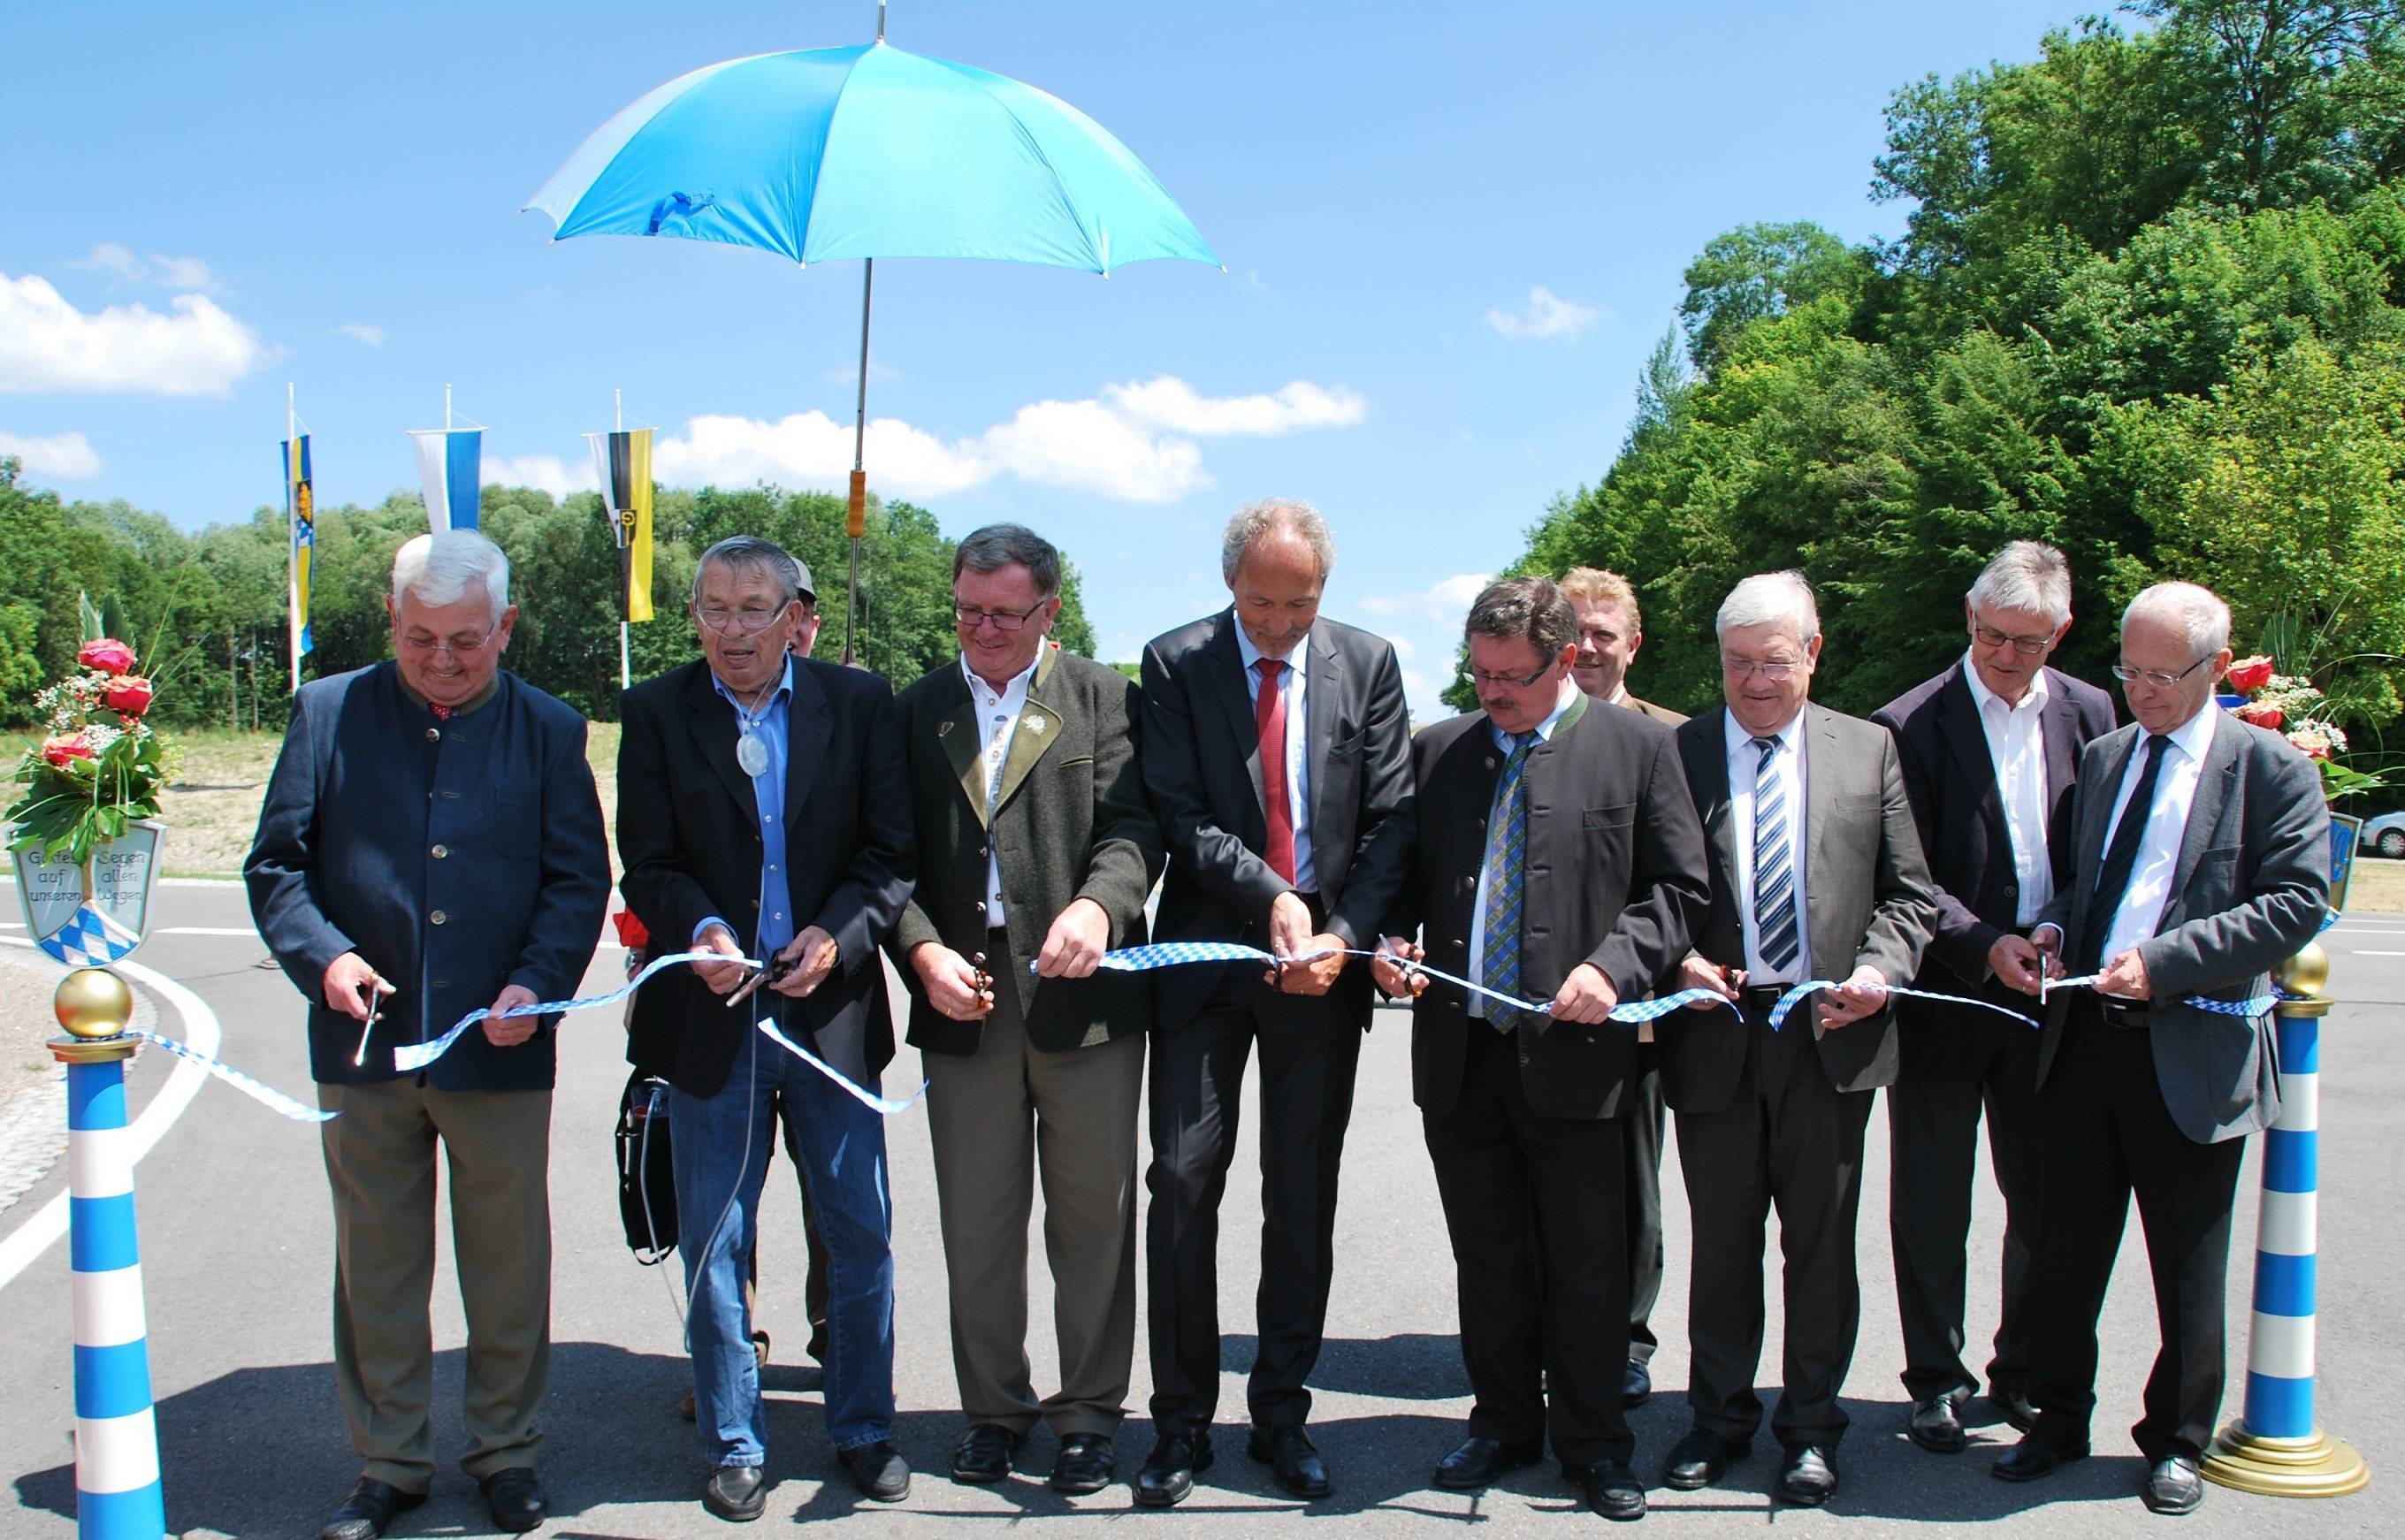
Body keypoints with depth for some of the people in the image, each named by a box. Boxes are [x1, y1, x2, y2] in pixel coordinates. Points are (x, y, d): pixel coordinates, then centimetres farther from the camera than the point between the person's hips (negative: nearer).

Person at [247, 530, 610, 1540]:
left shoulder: (548, 731, 3)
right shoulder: (328, 713, 3)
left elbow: (580, 879, 2)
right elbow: (275, 864, 3)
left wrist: (537, 983, -14)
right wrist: (321, 955, -15)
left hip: (500, 1048, 0)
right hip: (365, 1043, 1)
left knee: (508, 1267, 10)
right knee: (376, 1267, 11)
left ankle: (506, 1448, 28)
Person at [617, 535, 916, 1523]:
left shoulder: (857, 703, 2)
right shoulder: (655, 713, 1)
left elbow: (891, 849, 1)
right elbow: (646, 866, -1)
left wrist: (838, 934, -15)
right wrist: (700, 933, -20)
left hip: (832, 1006, 1)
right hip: (713, 1014, 0)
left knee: (862, 1232, 9)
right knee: (715, 1242, 8)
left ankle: (863, 1430, 27)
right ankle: (733, 1447, 24)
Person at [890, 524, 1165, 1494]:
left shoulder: (1103, 698, 4)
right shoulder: (916, 708, 11)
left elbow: (1132, 829, -7)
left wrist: (1098, 906, -27)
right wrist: (923, 951, -11)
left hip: (1083, 989, -2)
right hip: (962, 997, 2)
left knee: (1093, 1215, 7)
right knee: (977, 1222, 9)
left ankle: (1089, 1412, 21)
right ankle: (994, 1411, 24)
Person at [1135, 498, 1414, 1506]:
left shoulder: (1367, 664, 3)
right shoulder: (1176, 663, -1)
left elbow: (1390, 818, 0)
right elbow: (1178, 814, -7)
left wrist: (1343, 935, -11)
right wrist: (1269, 896, -18)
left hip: (1324, 965, 1)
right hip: (1208, 954, -1)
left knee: (1304, 1196, 8)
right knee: (1184, 1182, -2)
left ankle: (1282, 1415, 20)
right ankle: (1181, 1421, 11)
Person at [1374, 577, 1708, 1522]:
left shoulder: (1636, 746, 0)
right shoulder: (1439, 750, 10)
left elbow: (1680, 887, -1)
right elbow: (1407, 872, 16)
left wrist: (1613, 966, -15)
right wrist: (1394, 938, -5)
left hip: (1574, 1048, -3)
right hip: (1457, 1049, 3)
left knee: (1587, 1265, 7)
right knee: (1488, 1260, 15)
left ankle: (1592, 1443, 24)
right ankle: (1504, 1424, 31)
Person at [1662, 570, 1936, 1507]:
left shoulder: (1868, 750, 6)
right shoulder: (1674, 753, 2)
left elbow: (1908, 892, 6)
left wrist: (1880, 969, -10)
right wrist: (1676, 963, -14)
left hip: (1833, 1037, 1)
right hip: (1715, 1034, 0)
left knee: (1821, 1244, 9)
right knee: (1722, 1243, 11)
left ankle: (1810, 1426, 25)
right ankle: (1721, 1417, 28)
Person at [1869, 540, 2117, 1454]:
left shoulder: (2087, 712, 4)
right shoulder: (1911, 725, -9)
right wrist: (1986, 945, -20)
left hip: (2051, 999, 3)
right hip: (1946, 1000, -3)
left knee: (2047, 1203, 12)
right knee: (1930, 1207, 7)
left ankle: (2025, 1373, 29)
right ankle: (1936, 1380, 22)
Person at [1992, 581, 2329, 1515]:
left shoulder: (2272, 771, -4)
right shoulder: (2103, 757, 14)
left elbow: (2296, 903, -13)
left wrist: (2165, 960, -20)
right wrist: (2057, 927, 2)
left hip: (2190, 1053, -5)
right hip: (2084, 1039, 5)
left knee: (2187, 1270, 9)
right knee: (2065, 1247, 12)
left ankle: (2176, 1441, 26)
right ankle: (2059, 1420, 28)